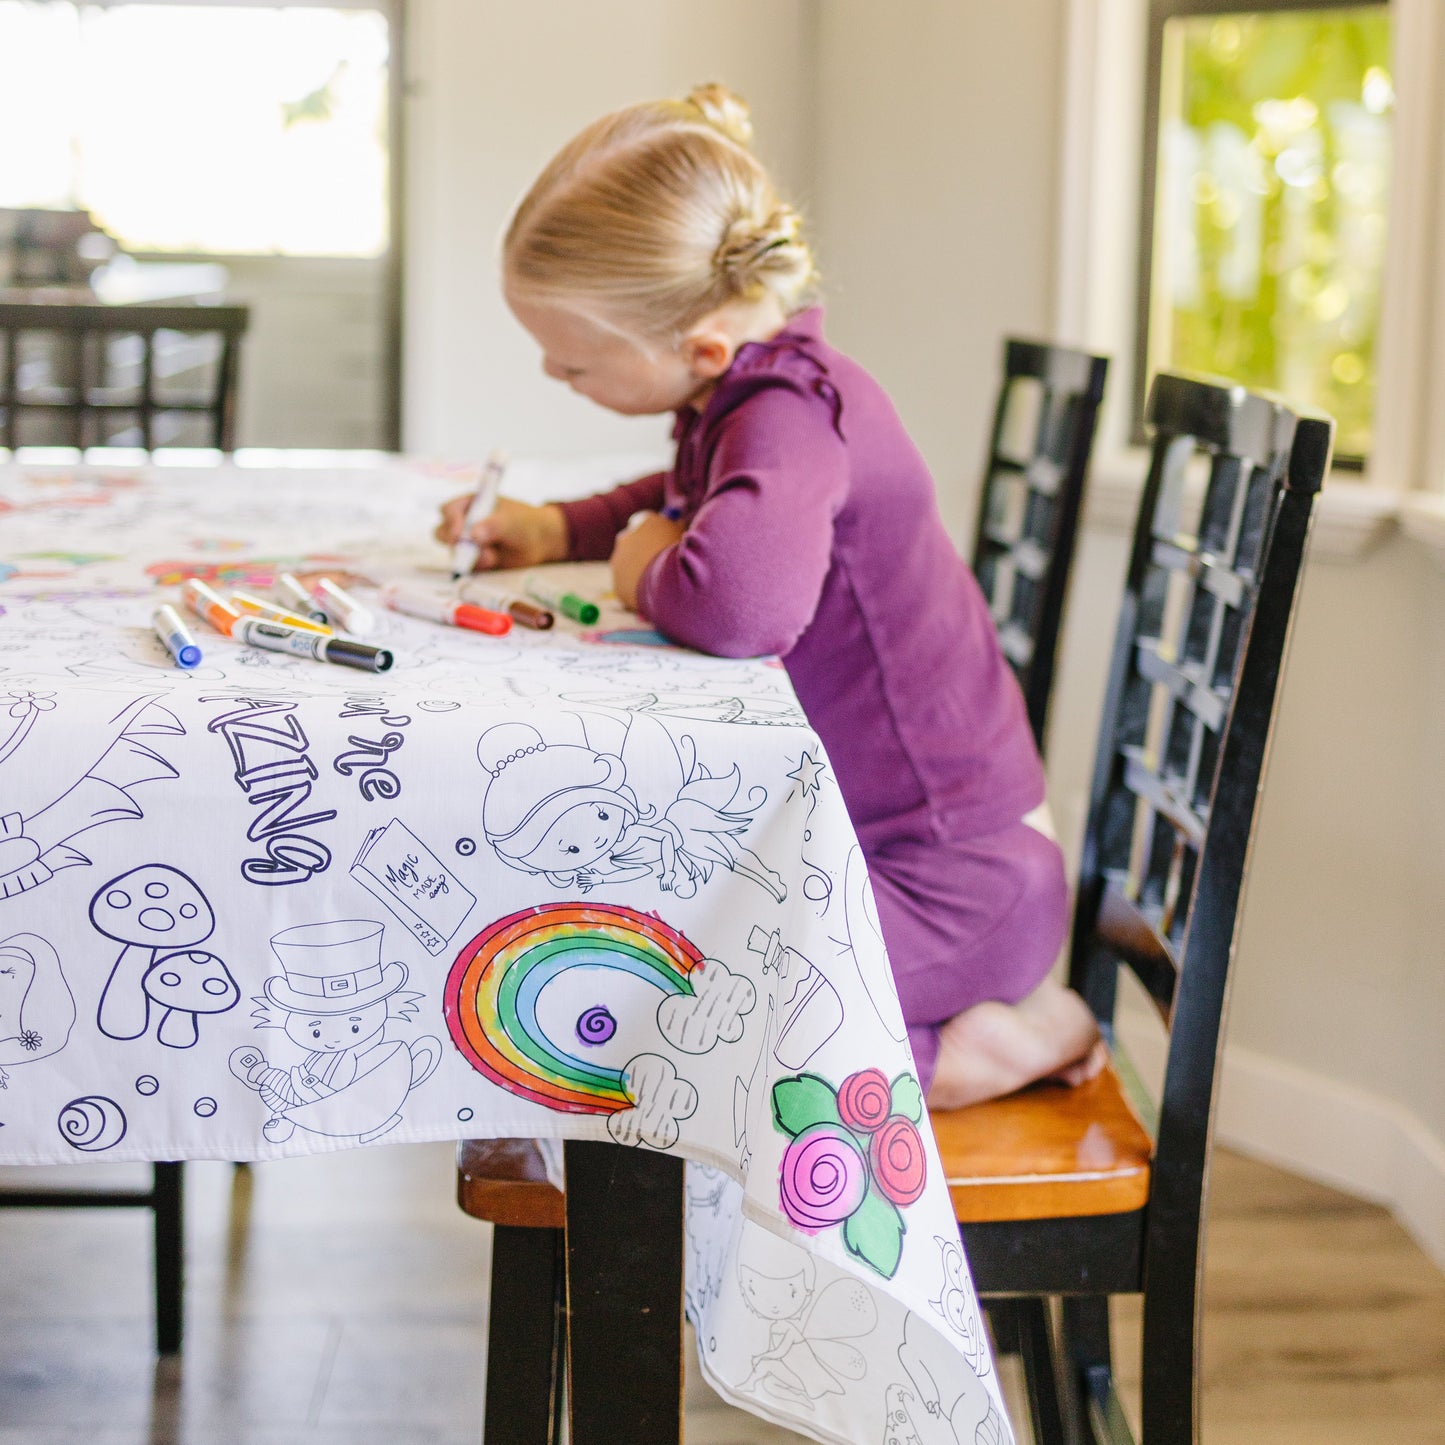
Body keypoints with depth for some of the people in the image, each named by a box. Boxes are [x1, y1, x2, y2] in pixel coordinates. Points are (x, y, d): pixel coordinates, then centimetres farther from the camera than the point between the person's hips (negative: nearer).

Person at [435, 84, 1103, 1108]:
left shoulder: (791, 411, -24)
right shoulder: (747, 390, 7)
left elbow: (743, 601, -45)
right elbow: (691, 502, 33)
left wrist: (648, 574, -21)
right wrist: (560, 532, 15)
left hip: (946, 886, -10)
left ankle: (944, 1055, -5)